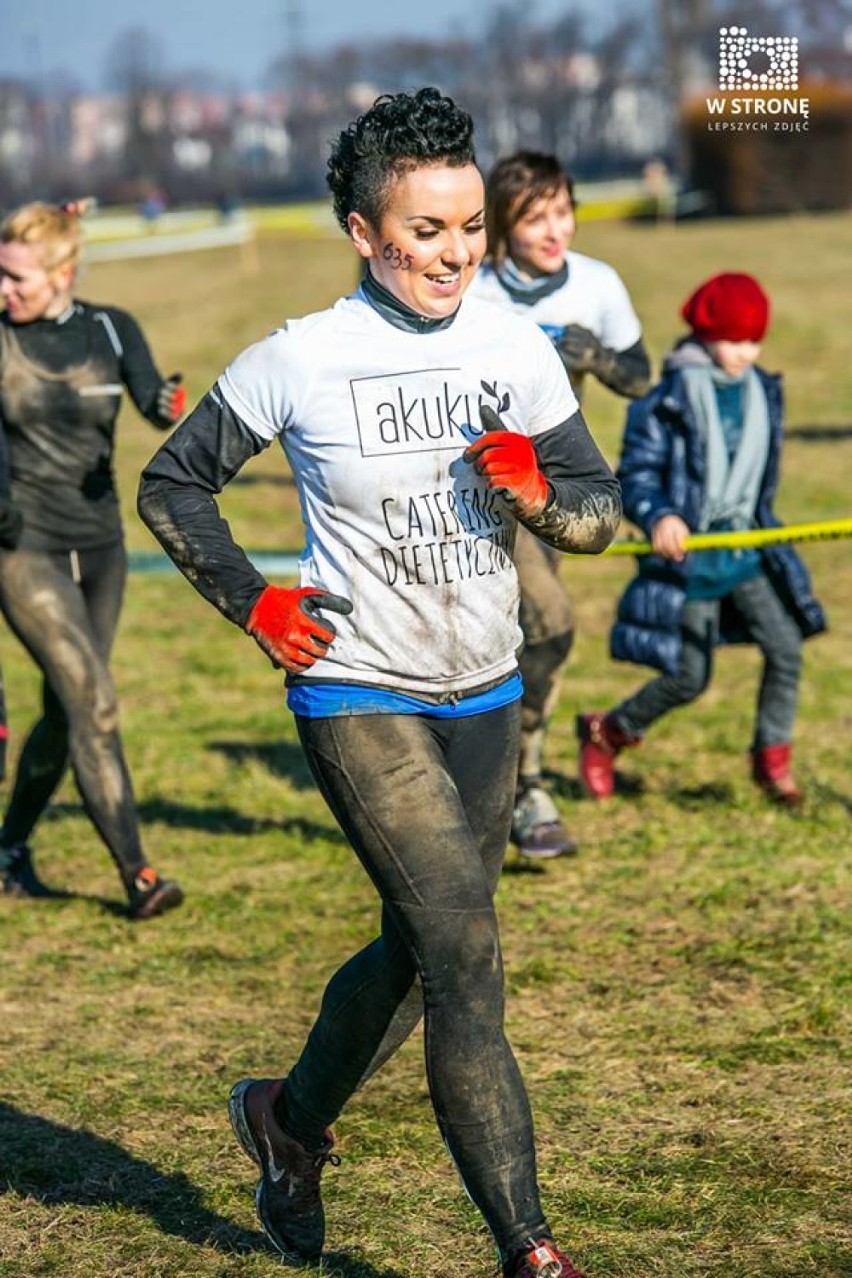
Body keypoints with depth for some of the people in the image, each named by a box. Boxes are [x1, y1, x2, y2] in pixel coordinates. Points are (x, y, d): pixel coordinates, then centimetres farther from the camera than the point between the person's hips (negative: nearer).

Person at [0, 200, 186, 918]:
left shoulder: (111, 330, 1)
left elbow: (153, 400, -12)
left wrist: (172, 405, -33)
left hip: (100, 545, 4)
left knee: (66, 713, 10)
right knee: (92, 701, -14)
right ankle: (136, 873, -13)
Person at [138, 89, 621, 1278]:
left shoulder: (517, 350, 0)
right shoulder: (301, 362, -10)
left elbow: (601, 511, 6)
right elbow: (172, 483, 3)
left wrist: (536, 493, -15)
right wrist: (254, 604, -6)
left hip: (484, 698, 5)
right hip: (359, 700, -5)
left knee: (421, 952, 17)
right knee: (467, 957, -12)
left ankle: (293, 1116, 44)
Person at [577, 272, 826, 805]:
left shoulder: (762, 392, 6)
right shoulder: (672, 397, -12)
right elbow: (636, 474, -12)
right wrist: (658, 517, -29)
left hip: (749, 552, 6)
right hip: (689, 559, -6)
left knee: (786, 646, -6)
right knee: (689, 679, 0)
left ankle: (773, 757, 12)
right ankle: (604, 733, 24)